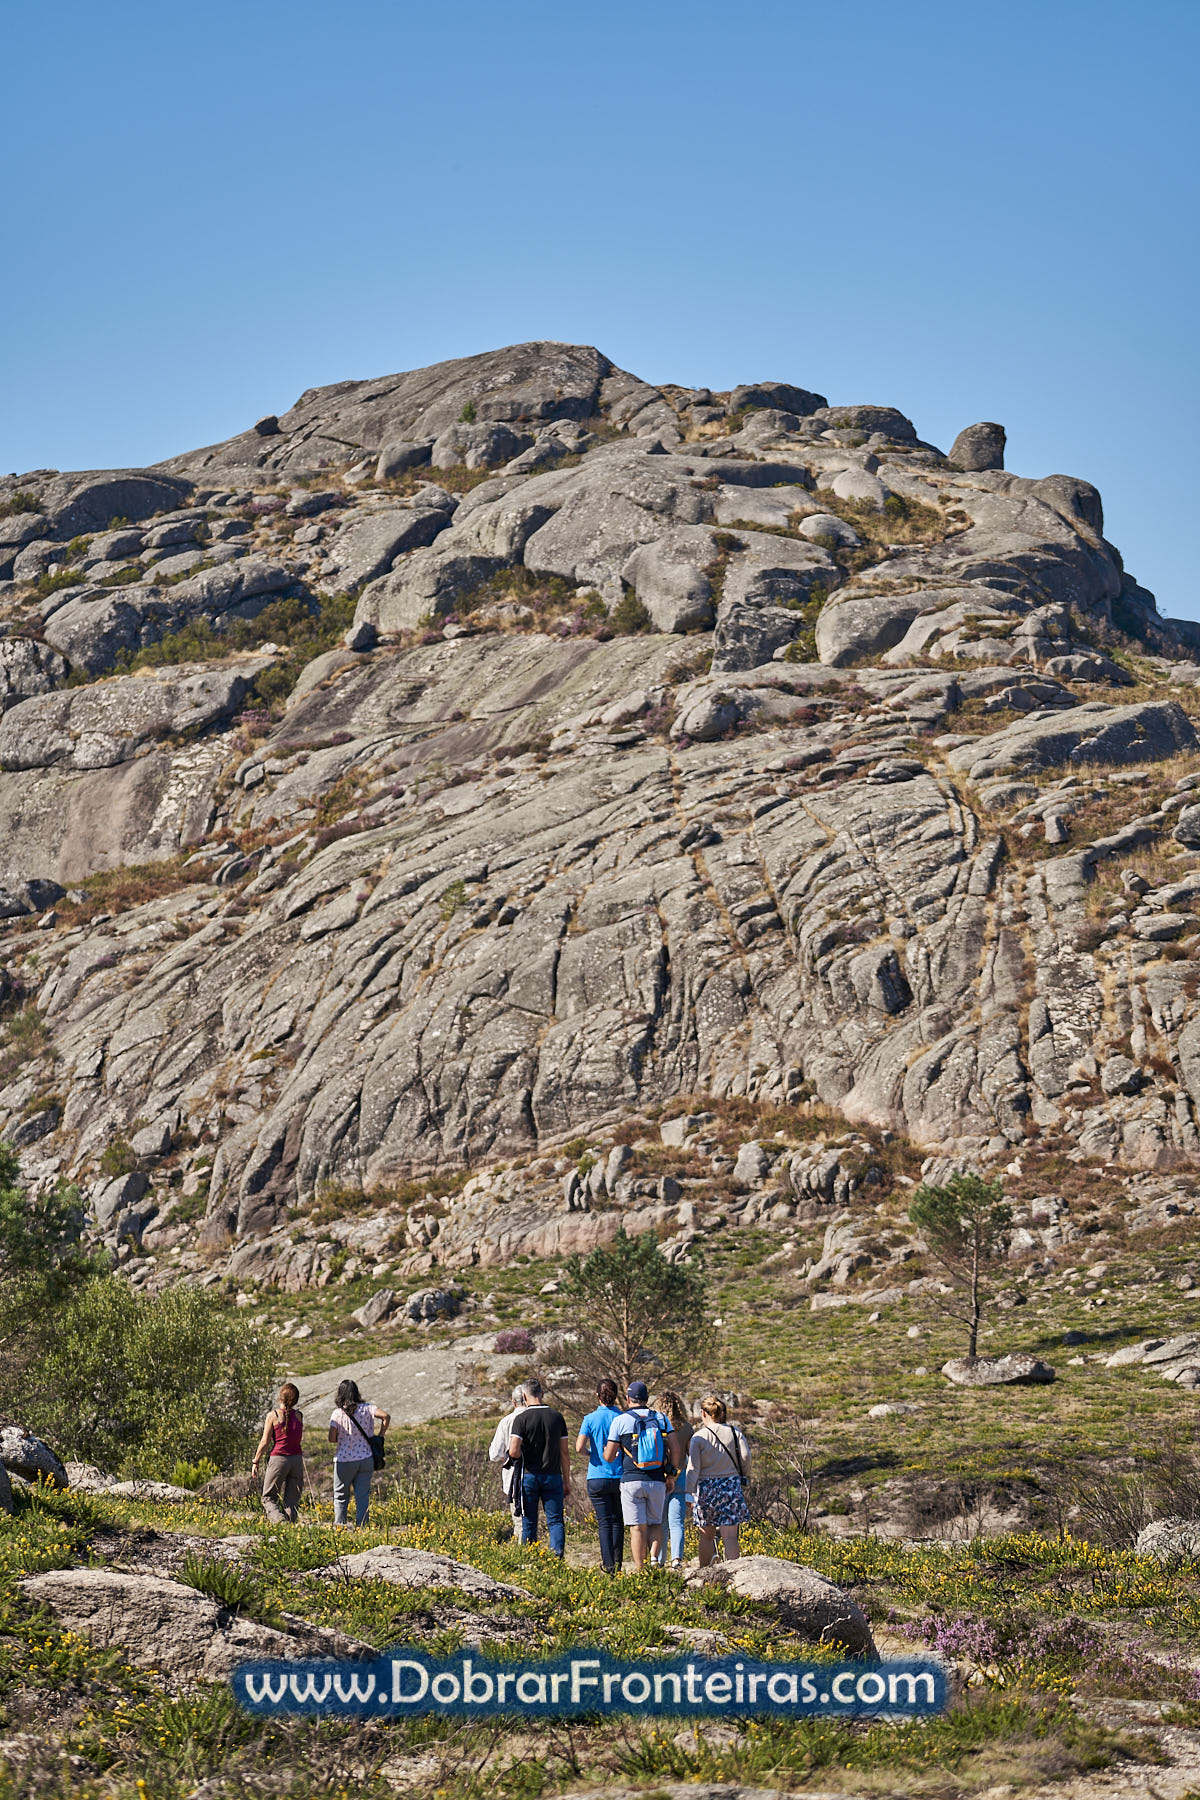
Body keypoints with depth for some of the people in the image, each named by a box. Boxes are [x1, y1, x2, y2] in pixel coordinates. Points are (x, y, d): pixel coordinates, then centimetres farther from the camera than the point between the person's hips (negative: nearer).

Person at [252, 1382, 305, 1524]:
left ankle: (280, 1519, -18)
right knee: (292, 1500, 10)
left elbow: (265, 1442, -6)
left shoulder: (273, 1415, -8)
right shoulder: (299, 1416, 2)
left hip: (278, 1459, -4)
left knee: (268, 1498, 6)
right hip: (297, 1459, 4)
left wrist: (256, 1461, 5)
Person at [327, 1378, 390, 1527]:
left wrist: (342, 1439, 8)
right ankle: (362, 1525, 1)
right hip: (366, 1459, 2)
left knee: (340, 1497, 13)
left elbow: (331, 1438, -13)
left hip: (344, 1460, -2)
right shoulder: (366, 1408, -2)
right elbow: (386, 1416, -12)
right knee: (363, 1496, 6)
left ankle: (339, 1525, 10)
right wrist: (379, 1437, -2)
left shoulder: (337, 1413, -8)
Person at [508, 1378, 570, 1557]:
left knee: (529, 1523, 6)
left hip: (529, 1475, -2)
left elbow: (513, 1451, -16)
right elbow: (565, 1452, 6)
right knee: (555, 1521, 2)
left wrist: (523, 1457, 8)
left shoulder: (522, 1419, -7)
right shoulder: (557, 1417, 4)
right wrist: (567, 1481, 12)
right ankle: (558, 1557, -14)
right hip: (553, 1476, 2)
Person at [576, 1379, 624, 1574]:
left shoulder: (591, 1419, -5)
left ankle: (609, 1566, -7)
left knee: (604, 1522, 0)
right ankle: (618, 1565, 16)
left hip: (597, 1477, -1)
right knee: (617, 1521, 13)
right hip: (620, 1477, 2)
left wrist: (590, 1453, 8)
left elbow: (579, 1449, -13)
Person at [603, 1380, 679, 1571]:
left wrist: (607, 1450, 23)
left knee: (638, 1528, 1)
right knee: (655, 1523, 17)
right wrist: (671, 1472, 15)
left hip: (632, 1481, -2)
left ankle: (640, 1569, -3)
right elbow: (675, 1450, 1)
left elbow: (608, 1457, 1)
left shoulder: (620, 1420, -1)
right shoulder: (661, 1419, 7)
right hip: (657, 1481, 2)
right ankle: (654, 1556, -5)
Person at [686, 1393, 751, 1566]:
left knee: (706, 1537, 12)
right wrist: (744, 1481, 12)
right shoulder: (735, 1432, 3)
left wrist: (689, 1493, -7)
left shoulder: (698, 1437, -2)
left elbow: (693, 1468, -7)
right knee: (729, 1537, -2)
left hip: (706, 1487, -1)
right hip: (731, 1485, 1)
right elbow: (745, 1456, -3)